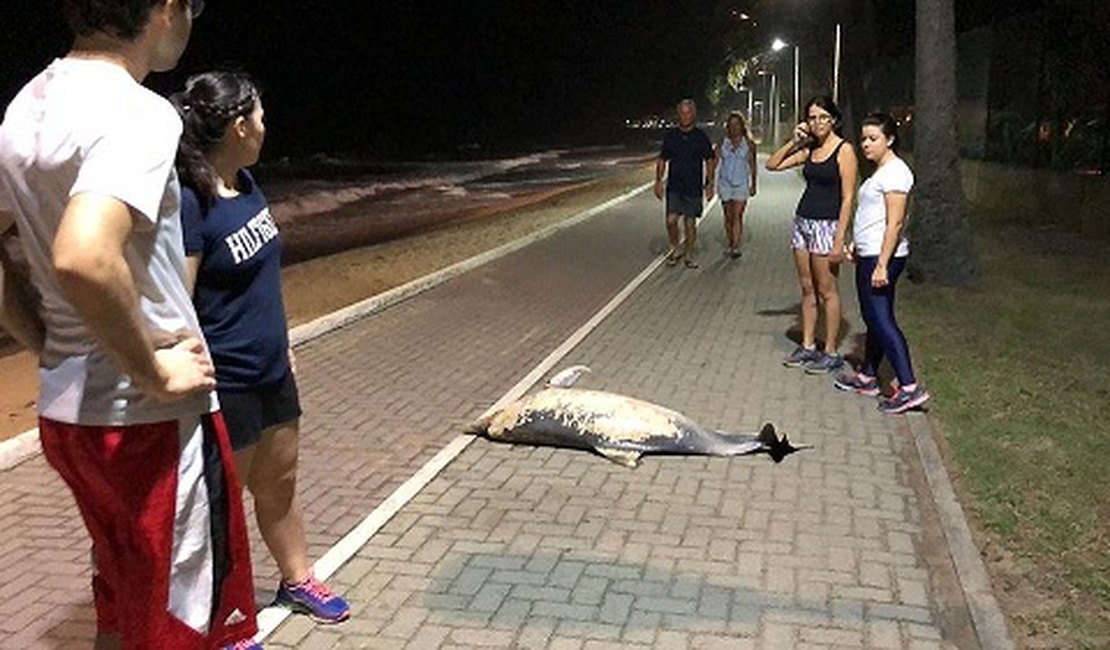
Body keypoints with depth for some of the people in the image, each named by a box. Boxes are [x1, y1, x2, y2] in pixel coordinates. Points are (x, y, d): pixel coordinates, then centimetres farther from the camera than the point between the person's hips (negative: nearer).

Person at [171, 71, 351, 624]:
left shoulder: (246, 183, 5)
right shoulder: (189, 203, -23)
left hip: (272, 372, 8)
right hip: (225, 385, -8)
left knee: (280, 482, 22)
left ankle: (297, 580, 42)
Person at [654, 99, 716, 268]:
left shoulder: (701, 137, 0)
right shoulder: (670, 135, 4)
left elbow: (709, 161, 5)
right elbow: (662, 160, 10)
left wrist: (709, 184, -2)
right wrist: (658, 181, 2)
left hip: (694, 188, -1)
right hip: (674, 187, 1)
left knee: (690, 223, 3)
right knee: (671, 220, -10)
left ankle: (689, 255, 17)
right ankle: (675, 250, 12)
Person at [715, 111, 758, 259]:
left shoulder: (749, 144, 0)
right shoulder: (722, 143, 3)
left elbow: (752, 165, 7)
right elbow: (715, 162, 3)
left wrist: (753, 184, 8)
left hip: (741, 184, -2)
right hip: (725, 184, 2)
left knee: (737, 215, -11)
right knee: (728, 216, 8)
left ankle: (736, 247, -14)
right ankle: (729, 245, 17)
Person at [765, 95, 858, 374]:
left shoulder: (844, 151, -9)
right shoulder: (809, 150, 10)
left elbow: (847, 197, -13)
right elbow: (772, 165, 15)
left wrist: (839, 239, -17)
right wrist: (794, 141, 3)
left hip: (826, 225, -7)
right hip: (802, 221, 7)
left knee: (826, 291, -1)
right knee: (807, 289, 11)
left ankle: (831, 353, 7)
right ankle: (807, 347, 20)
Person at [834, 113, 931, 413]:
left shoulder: (895, 171, -14)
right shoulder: (881, 171, 17)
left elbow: (895, 223, -20)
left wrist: (881, 265, -24)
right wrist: (857, 244, 21)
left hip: (882, 257, -10)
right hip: (870, 255, 10)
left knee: (881, 319, -12)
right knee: (874, 318, 16)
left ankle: (909, 388, -13)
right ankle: (867, 377, 27)